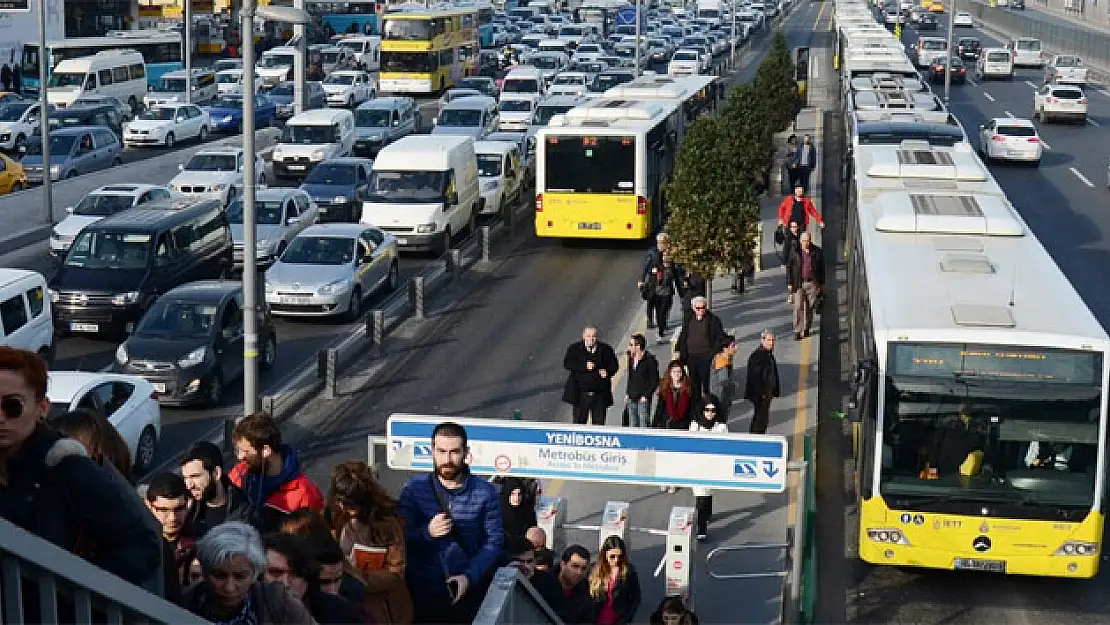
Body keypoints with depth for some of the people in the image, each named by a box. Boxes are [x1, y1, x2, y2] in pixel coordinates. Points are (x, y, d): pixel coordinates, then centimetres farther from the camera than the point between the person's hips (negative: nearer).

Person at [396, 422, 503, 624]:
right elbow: (400, 538, -5)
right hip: (422, 594, 0)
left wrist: (469, 577, -15)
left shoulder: (485, 492, -3)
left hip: (469, 594, 0)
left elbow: (494, 541, -3)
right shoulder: (414, 489, -2)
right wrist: (426, 532, -23)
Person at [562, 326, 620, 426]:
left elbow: (614, 365, 8)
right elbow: (567, 363, -8)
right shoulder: (575, 348, 4)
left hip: (600, 394, 1)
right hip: (580, 394, -1)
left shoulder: (606, 349, 8)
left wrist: (607, 371, -14)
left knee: (599, 424, 3)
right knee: (579, 422, 4)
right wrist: (584, 366, -20)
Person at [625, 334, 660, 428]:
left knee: (644, 425, -7)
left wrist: (646, 395, -13)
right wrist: (627, 394, 11)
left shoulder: (649, 360, -10)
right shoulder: (631, 359, 12)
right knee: (633, 426, 10)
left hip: (643, 399, -7)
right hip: (631, 399, 7)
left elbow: (655, 381, -9)